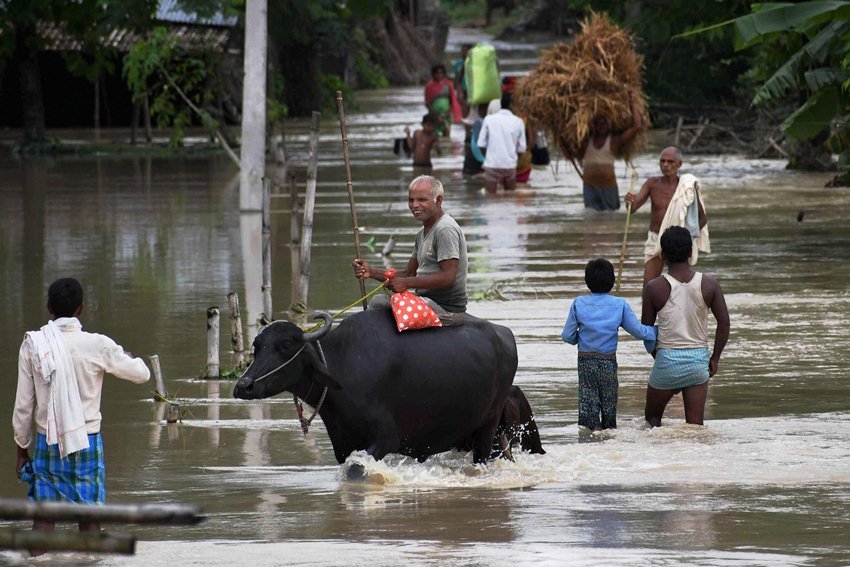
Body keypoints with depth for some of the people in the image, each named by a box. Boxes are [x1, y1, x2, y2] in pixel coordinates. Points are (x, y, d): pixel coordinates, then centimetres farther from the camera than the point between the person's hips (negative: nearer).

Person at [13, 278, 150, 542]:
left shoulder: (33, 346, -4)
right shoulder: (97, 346, -9)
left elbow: (23, 405, 1)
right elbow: (142, 374, 1)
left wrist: (22, 449, 11)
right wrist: (124, 356, 23)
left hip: (47, 442, 1)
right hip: (87, 441, -1)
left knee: (43, 518, 4)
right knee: (89, 519, 4)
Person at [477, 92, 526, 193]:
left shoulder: (489, 119, -4)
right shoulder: (518, 122, -2)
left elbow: (481, 143, -1)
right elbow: (522, 148, 1)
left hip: (492, 164, -1)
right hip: (510, 165, 1)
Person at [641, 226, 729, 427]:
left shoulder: (654, 289, -8)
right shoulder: (709, 285, -3)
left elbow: (646, 329, 0)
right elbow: (724, 322, -2)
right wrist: (715, 358, 8)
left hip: (667, 359, -2)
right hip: (698, 359, 2)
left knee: (652, 417, 17)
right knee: (695, 424, 5)